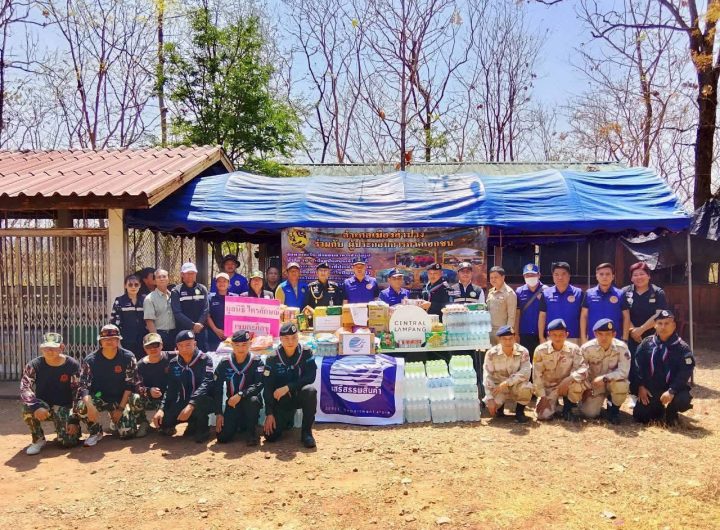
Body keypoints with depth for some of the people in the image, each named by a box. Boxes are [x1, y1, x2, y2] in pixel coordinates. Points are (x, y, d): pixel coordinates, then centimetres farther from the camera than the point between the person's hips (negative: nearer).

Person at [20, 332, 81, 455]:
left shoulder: (73, 365, -11)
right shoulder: (34, 365, -9)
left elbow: (78, 394, -10)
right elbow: (24, 389, -20)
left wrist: (74, 420, -16)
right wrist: (37, 406, -39)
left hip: (64, 407, -1)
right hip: (42, 406, 1)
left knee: (69, 442, -19)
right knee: (28, 407, -33)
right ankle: (38, 439, -7)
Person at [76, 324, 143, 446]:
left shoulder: (128, 357, -9)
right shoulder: (90, 360, -10)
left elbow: (130, 385, -8)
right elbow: (83, 386, -16)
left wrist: (121, 408, -15)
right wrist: (90, 406, -35)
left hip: (120, 399, 0)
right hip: (98, 398, 0)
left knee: (128, 432, -16)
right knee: (81, 406, -33)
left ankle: (116, 422, 22)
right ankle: (96, 431, -3)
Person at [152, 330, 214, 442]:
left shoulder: (204, 359, -14)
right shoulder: (174, 363, 3)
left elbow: (206, 384, -27)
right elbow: (171, 389, 5)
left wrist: (191, 405, -39)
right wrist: (161, 408, -11)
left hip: (202, 401, -5)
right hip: (183, 402, 5)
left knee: (197, 405, -38)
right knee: (162, 421, -16)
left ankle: (202, 428, -5)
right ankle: (193, 423, 13)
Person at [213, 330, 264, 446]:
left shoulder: (256, 362, -9)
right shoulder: (224, 363, -2)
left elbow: (259, 385, -21)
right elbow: (217, 389, 0)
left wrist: (240, 395, -33)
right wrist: (218, 413, -5)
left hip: (249, 403, -2)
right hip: (232, 404, 2)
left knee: (253, 400, -38)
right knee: (223, 438, -14)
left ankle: (252, 430, -11)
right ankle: (238, 424, 20)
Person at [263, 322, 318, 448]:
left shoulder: (306, 353, -10)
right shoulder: (272, 359, -10)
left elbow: (310, 377, -18)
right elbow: (267, 388, -10)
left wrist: (288, 388, -26)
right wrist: (269, 414, -16)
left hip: (299, 395, -1)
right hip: (281, 400, 1)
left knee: (310, 390, -35)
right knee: (270, 435, -14)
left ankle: (306, 432, -18)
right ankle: (288, 419, 21)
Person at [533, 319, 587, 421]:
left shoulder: (574, 349, -12)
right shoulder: (540, 350, -13)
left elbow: (583, 369, -20)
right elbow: (537, 376, -9)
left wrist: (568, 379, -37)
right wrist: (542, 397, -14)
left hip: (566, 386, 0)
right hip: (548, 387, 0)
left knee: (577, 382, -34)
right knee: (544, 415, -22)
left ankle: (568, 408, -4)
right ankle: (553, 403, 16)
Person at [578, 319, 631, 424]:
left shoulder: (621, 347, -22)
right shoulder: (586, 348, -19)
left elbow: (624, 372, -26)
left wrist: (604, 378, -33)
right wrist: (586, 388, -11)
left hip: (613, 382, -1)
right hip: (594, 386, 1)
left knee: (621, 385, -36)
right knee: (589, 413, -16)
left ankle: (614, 409, -5)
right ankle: (599, 401, 21)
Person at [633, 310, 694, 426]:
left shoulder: (683, 348, -7)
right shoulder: (646, 343, 2)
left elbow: (685, 373, -15)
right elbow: (638, 366, 4)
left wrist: (671, 391, -25)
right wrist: (641, 386, -8)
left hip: (673, 388, -2)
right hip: (650, 388, 2)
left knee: (683, 401, -33)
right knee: (640, 416, -9)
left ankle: (671, 413, 4)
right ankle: (658, 410, 26)